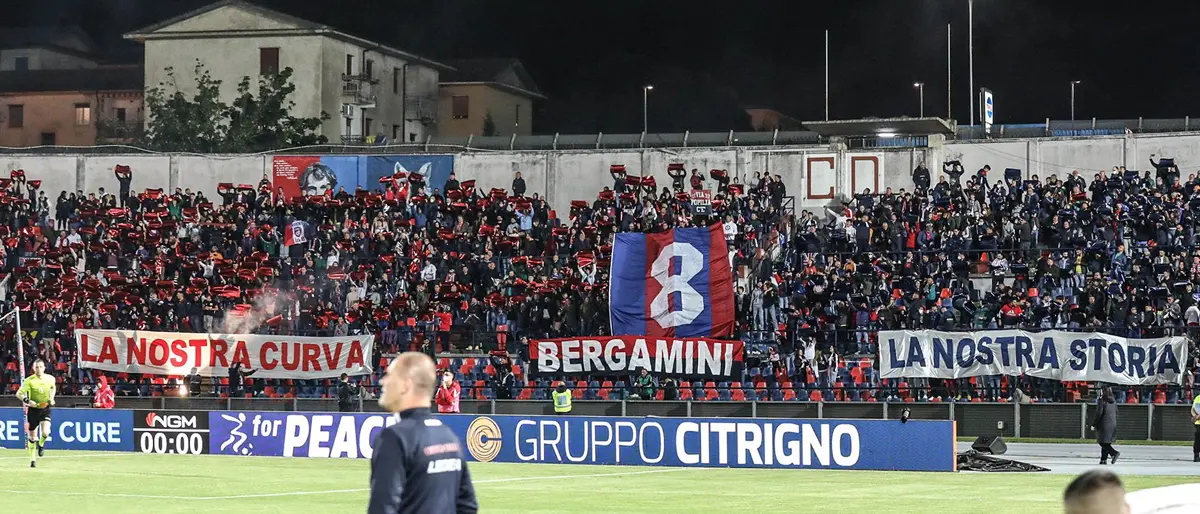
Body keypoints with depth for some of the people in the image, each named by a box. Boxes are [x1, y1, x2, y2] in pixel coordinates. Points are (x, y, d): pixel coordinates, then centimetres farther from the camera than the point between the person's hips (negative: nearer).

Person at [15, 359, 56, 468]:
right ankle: (32, 460, 20)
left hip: (45, 409, 1)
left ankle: (41, 444, 14)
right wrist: (27, 401, -27)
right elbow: (19, 394, -10)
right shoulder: (29, 381, -13)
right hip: (33, 410, -1)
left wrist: (51, 398, 4)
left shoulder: (50, 379, -3)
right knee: (32, 437, 4)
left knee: (45, 432, -21)